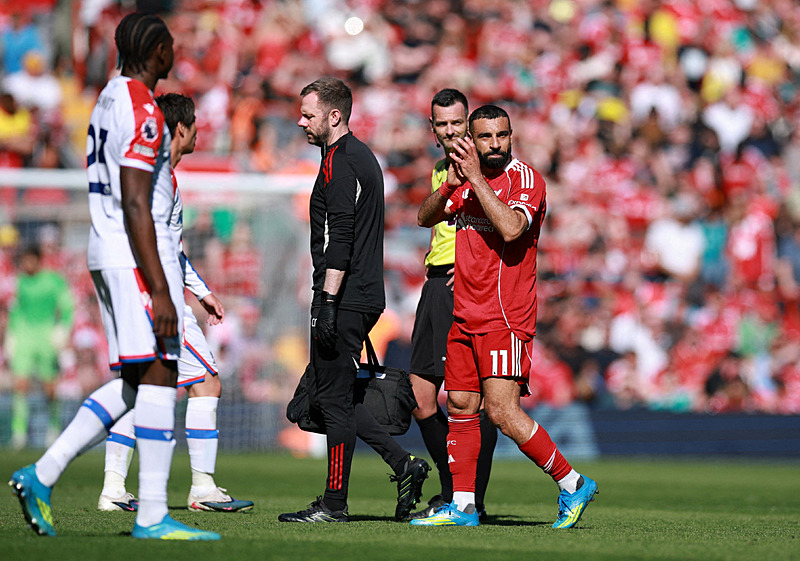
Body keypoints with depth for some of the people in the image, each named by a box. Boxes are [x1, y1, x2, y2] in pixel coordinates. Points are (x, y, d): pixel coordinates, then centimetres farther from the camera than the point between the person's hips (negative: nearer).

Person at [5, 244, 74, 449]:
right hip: (23, 337, 2)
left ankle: (54, 424, 28)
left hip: (46, 337, -2)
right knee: (20, 384, -12)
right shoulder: (20, 282, 11)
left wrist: (61, 331, -11)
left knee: (49, 387, 3)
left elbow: (67, 309, 1)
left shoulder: (55, 281, -1)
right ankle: (19, 431, -14)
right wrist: (11, 338, 19)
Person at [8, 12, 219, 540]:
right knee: (158, 378, -7)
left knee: (133, 385, 11)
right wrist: (160, 292, -22)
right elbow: (135, 208, -19)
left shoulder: (109, 101, 17)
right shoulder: (144, 113, -14)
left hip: (107, 253, 10)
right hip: (139, 258, -10)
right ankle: (153, 517, -7)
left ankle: (42, 475, 7)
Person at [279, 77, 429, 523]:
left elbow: (339, 239, -21)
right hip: (365, 297, 10)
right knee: (336, 397, 14)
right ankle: (403, 464, 9)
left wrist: (328, 302, -24)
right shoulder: (361, 156, 18)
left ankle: (334, 503, -2)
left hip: (345, 299, -10)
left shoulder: (340, 163, -13)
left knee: (334, 397, -5)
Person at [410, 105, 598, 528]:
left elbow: (511, 228, -27)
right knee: (459, 406, 7)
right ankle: (462, 506, 13)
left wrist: (475, 178, -24)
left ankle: (572, 484, -3)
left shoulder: (525, 179, -10)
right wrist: (450, 186, -6)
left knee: (502, 411, -14)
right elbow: (425, 218, 14)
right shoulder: (469, 178, 14)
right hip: (464, 314, 8)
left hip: (505, 317, -8)